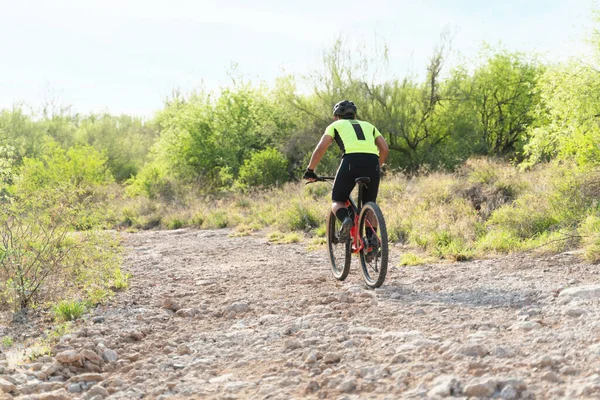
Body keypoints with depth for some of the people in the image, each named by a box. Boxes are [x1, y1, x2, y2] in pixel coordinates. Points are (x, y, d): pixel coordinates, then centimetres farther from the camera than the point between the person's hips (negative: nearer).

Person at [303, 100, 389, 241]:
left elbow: (321, 148, 12)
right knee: (369, 205, 22)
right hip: (372, 162, 3)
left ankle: (345, 219, -17)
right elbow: (384, 148, 22)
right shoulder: (368, 125, 34)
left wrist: (310, 170, 20)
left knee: (337, 201, 14)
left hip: (351, 161, -3)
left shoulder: (336, 125, 26)